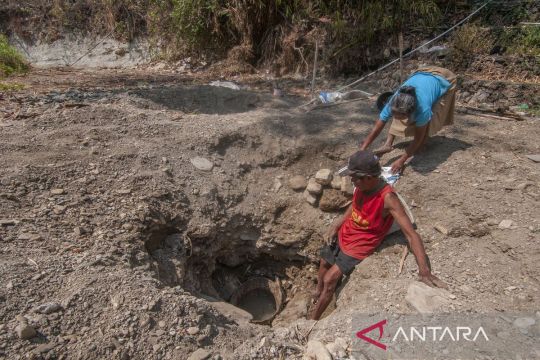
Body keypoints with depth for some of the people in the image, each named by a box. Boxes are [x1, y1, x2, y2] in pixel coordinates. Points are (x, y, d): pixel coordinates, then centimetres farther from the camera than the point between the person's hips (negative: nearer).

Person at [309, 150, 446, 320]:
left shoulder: (387, 198, -31)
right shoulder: (363, 185, -12)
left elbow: (411, 233, -34)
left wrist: (424, 271, -42)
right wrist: (336, 226, 2)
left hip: (359, 246, -6)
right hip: (344, 234, 7)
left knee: (329, 280, -6)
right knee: (324, 262, 20)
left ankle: (312, 319, 16)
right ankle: (318, 291, 49)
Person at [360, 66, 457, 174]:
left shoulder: (423, 108, -43)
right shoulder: (394, 104, -33)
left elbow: (418, 138, -30)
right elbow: (376, 129, -28)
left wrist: (401, 160, -32)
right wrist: (361, 151, -34)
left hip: (445, 81, -4)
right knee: (399, 114, -8)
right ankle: (388, 144, -3)